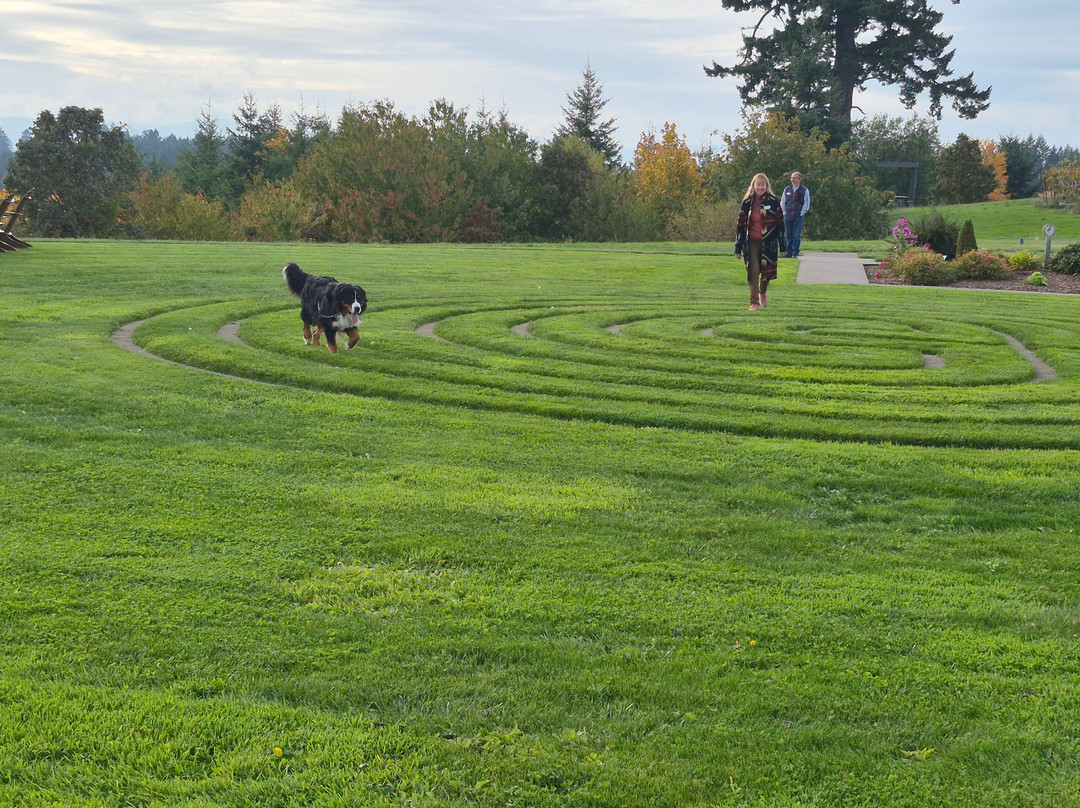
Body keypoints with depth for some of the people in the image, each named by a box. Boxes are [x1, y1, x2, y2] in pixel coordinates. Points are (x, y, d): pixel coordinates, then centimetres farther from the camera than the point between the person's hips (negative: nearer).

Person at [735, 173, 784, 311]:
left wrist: (782, 244, -2)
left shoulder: (773, 201, -1)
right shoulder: (747, 202, 3)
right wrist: (738, 245, 3)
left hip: (768, 242, -1)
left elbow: (780, 223, 1)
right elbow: (740, 224, 6)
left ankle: (762, 292, 33)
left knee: (768, 270, 3)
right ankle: (754, 302, 3)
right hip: (752, 242, 1)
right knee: (753, 271, -4)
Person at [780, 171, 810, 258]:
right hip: (787, 216, 3)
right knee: (788, 235, 5)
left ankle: (795, 253, 3)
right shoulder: (787, 189, 11)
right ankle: (788, 252, 12)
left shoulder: (805, 190, 2)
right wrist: (784, 212, 7)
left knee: (797, 236, -2)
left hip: (799, 217, -3)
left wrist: (801, 213, -4)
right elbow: (782, 202, 16)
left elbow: (806, 204, 3)